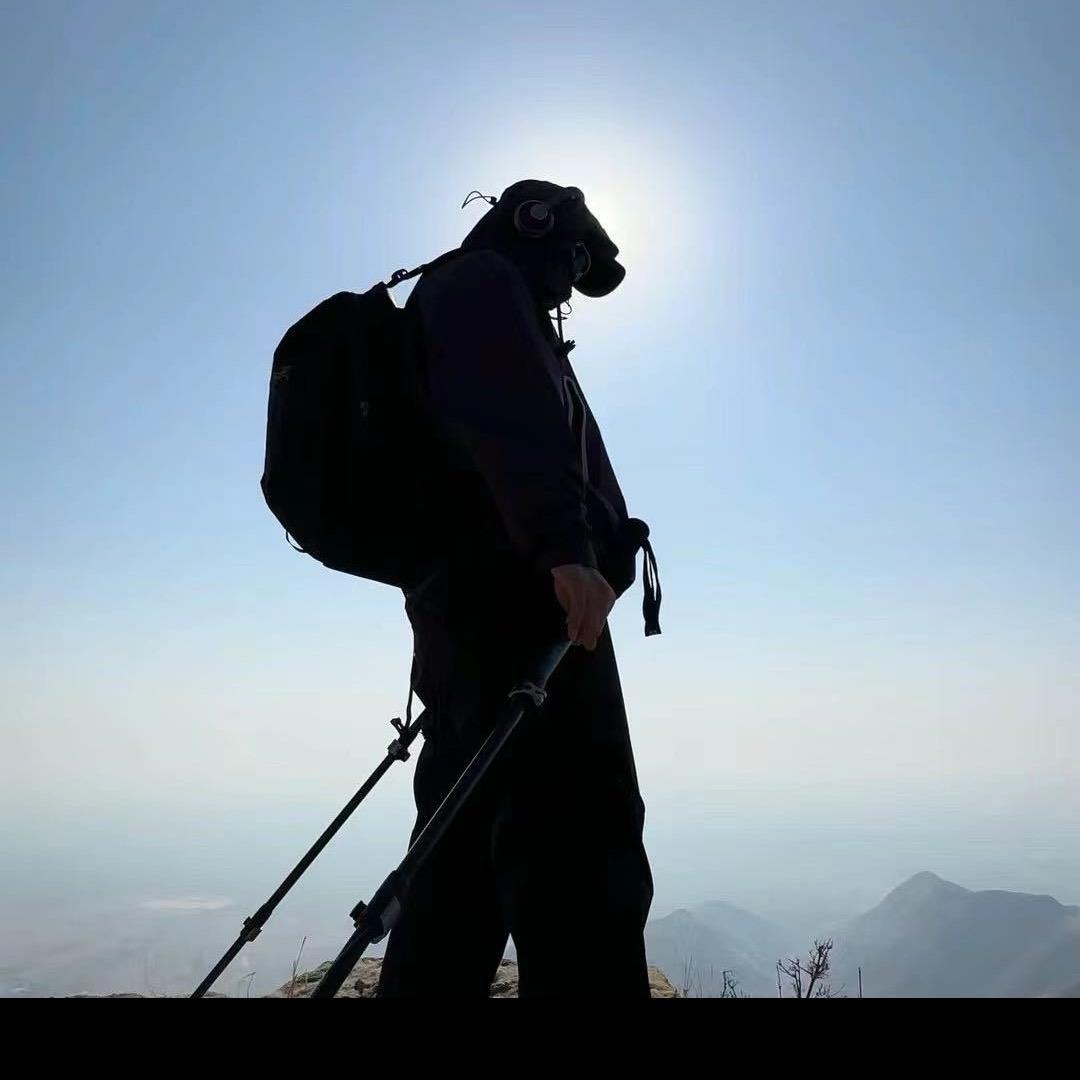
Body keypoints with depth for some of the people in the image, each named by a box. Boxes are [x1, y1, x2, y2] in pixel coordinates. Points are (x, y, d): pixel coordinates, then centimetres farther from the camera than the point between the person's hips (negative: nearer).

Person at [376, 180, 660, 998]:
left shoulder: (452, 302, 36)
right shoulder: (483, 285, 7)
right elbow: (508, 416, -15)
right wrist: (565, 546, -27)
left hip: (463, 610, 10)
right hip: (516, 601, -10)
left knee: (459, 862, 6)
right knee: (584, 842, -19)